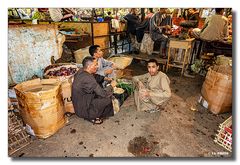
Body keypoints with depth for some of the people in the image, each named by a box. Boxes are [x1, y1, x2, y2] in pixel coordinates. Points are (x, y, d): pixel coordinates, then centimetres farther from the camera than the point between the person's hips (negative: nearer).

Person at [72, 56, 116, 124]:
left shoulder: (80, 72, -3)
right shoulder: (88, 78, -31)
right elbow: (103, 93, -26)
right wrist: (111, 86, -9)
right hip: (83, 110, -9)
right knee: (108, 99, -12)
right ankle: (92, 117, 5)